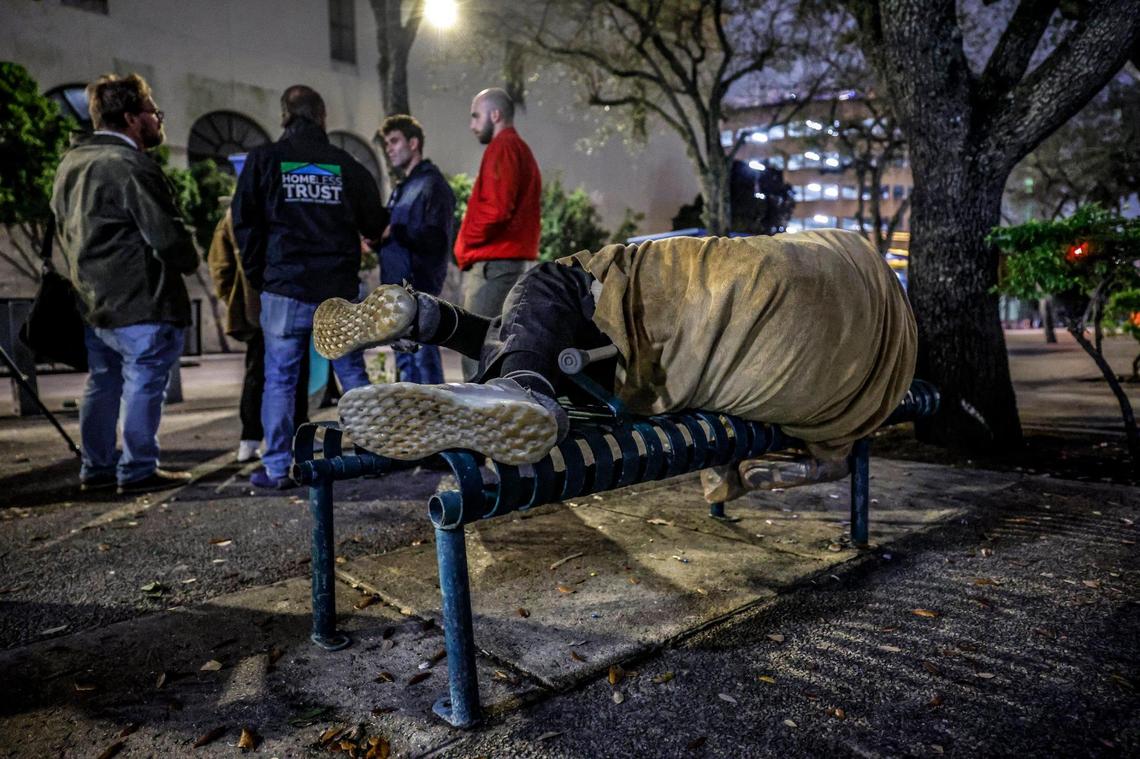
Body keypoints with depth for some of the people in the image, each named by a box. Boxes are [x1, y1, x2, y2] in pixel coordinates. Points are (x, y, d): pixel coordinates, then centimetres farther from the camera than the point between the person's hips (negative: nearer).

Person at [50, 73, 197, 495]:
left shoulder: (70, 162, 13)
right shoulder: (132, 167, -17)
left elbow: (64, 224, 20)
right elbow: (168, 236, -20)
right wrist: (189, 262, -1)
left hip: (92, 299, 10)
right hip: (140, 302, -9)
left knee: (103, 383, 16)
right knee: (143, 385, -1)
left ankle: (97, 467, 24)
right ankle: (138, 470, 5)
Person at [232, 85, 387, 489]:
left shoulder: (264, 159, 2)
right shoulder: (346, 164, 5)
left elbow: (244, 223, 1)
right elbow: (375, 225, 8)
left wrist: (258, 275, 9)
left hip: (285, 288, -1)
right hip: (339, 289, 1)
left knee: (279, 378, 5)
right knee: (353, 373, 11)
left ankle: (277, 468, 6)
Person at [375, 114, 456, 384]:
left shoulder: (432, 185, -8)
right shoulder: (402, 187, 22)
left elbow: (436, 239, -17)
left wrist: (394, 231, -22)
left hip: (417, 288, -10)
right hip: (397, 286, 10)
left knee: (423, 359, -8)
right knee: (405, 361, 15)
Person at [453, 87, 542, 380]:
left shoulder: (502, 148, -8)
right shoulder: (521, 150, 23)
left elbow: (495, 208, -21)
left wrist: (466, 243, -6)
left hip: (492, 265, -10)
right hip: (514, 261, 10)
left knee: (478, 360, -10)